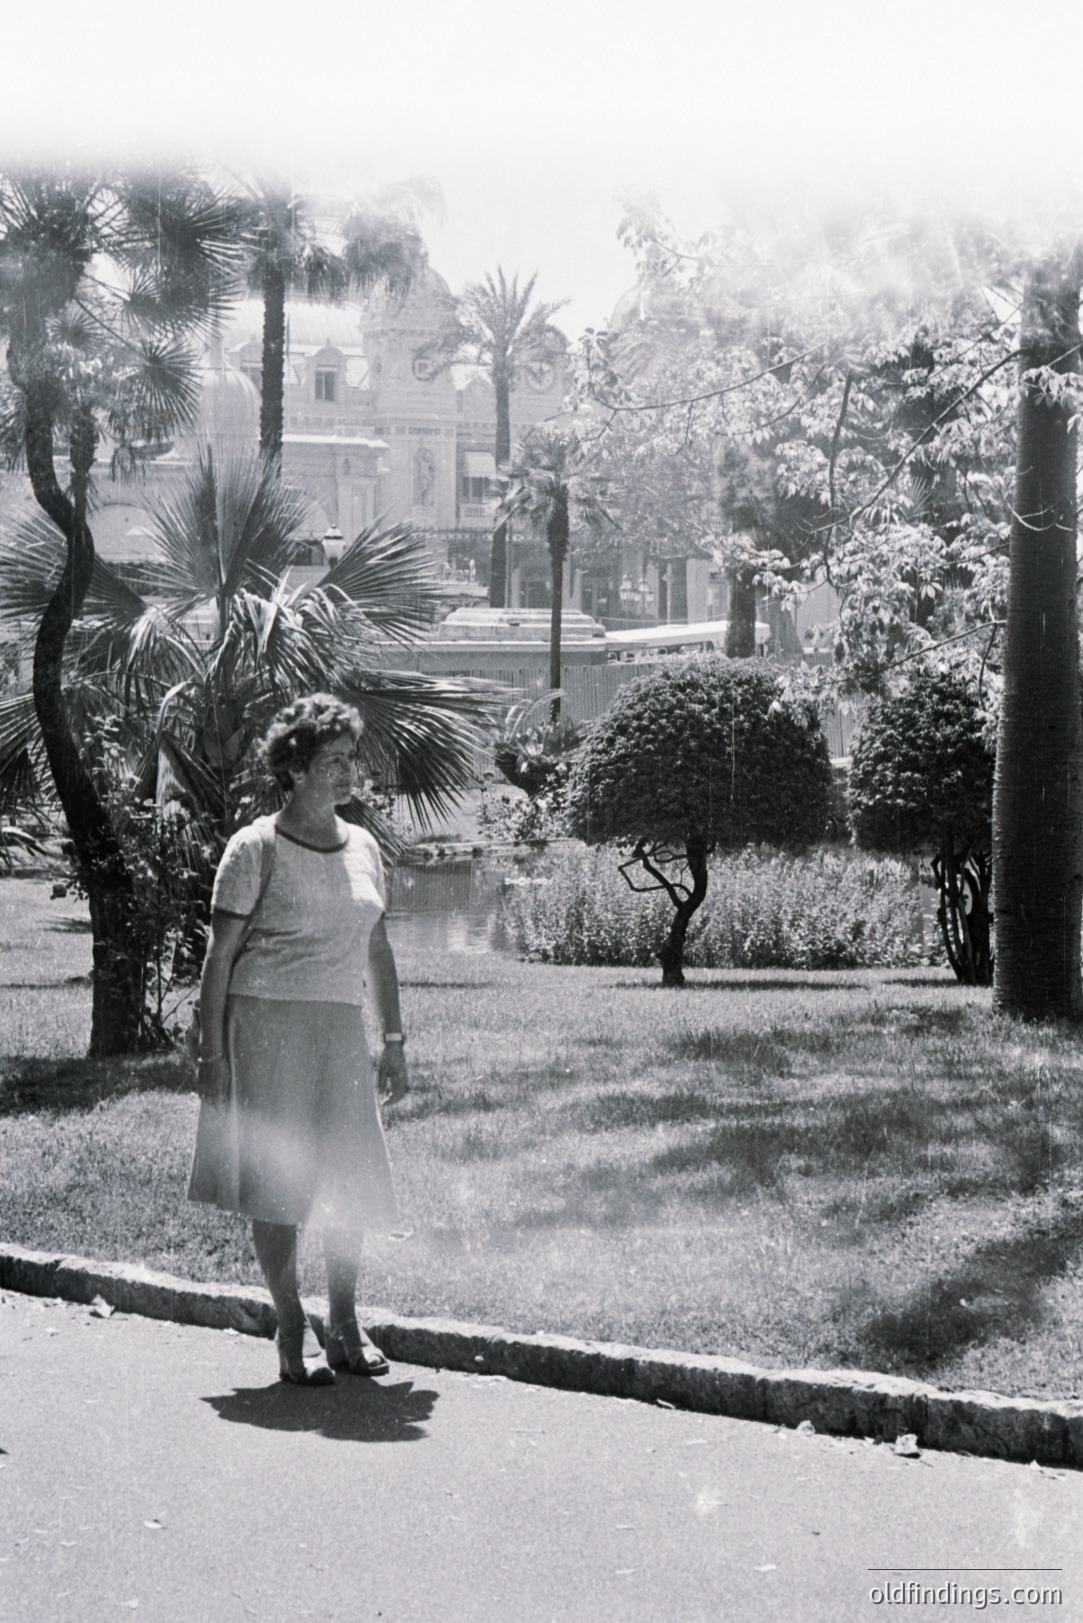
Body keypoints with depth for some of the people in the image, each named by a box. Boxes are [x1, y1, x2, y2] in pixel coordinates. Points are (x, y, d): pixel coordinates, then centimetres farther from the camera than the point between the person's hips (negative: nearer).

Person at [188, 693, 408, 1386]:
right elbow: (221, 955, -5)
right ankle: (293, 1331, 9)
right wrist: (213, 1054, -9)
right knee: (278, 1178, -2)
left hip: (341, 1029, 5)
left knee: (354, 1174, 3)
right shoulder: (257, 848, -4)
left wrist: (394, 1040, 14)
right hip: (267, 1023, -5)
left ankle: (345, 1323, 18)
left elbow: (379, 950, 18)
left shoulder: (363, 847, 12)